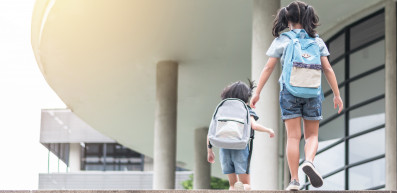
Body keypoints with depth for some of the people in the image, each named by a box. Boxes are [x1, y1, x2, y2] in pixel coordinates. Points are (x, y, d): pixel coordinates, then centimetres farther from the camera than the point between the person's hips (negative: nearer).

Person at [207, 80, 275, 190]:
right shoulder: (247, 111, 4)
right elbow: (254, 126, -12)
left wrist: (209, 152, 19)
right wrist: (269, 130, 5)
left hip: (224, 149, 3)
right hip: (240, 148, -3)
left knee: (233, 184, 16)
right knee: (246, 185, 3)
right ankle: (241, 188, -30)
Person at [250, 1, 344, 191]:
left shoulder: (281, 41, 4)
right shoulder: (317, 42, 7)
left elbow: (268, 68, -1)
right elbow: (328, 70, 3)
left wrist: (257, 92, 0)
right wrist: (337, 95, 7)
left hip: (289, 91, -1)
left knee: (293, 137, 1)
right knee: (312, 135, 10)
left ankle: (294, 180, -5)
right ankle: (309, 161, -21)